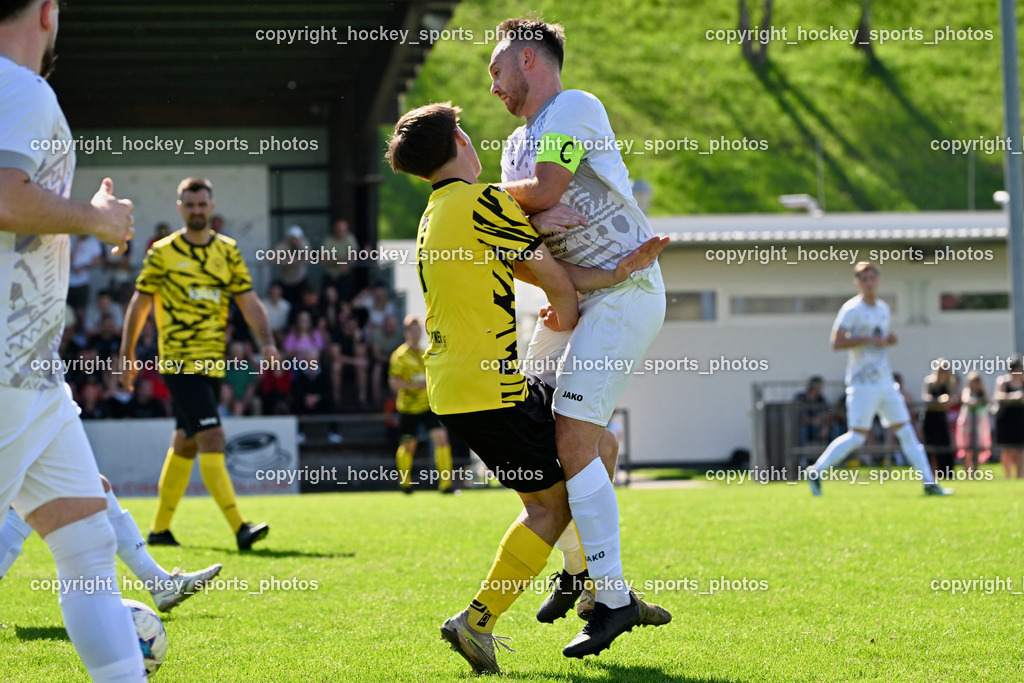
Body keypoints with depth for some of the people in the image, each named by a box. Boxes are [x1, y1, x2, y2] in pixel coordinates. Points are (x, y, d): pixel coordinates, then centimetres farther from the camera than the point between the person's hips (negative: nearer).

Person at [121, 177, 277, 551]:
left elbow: (249, 301, 7)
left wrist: (267, 341, -7)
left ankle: (160, 528, 23)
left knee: (185, 444, 12)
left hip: (213, 363, 6)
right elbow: (139, 304, 5)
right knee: (212, 439, -16)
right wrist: (127, 355, 6)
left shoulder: (227, 251, 10)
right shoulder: (163, 253, -2)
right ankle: (239, 527, -22)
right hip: (179, 362, -6)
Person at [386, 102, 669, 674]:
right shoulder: (484, 202, -12)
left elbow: (527, 267, 10)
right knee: (552, 504, -1)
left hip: (452, 384, 9)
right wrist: (568, 317, 16)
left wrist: (619, 269, 3)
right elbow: (557, 282, -7)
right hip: (490, 388, -9)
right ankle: (478, 622, -1)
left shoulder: (435, 215, 16)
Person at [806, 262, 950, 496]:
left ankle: (929, 482, 6)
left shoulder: (883, 308, 14)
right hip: (863, 383, -7)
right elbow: (836, 343, -17)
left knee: (905, 431, 5)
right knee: (857, 436, -9)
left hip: (885, 382, 7)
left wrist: (890, 340, 5)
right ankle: (815, 471, 3)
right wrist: (868, 339, -21)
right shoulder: (851, 310, -10)